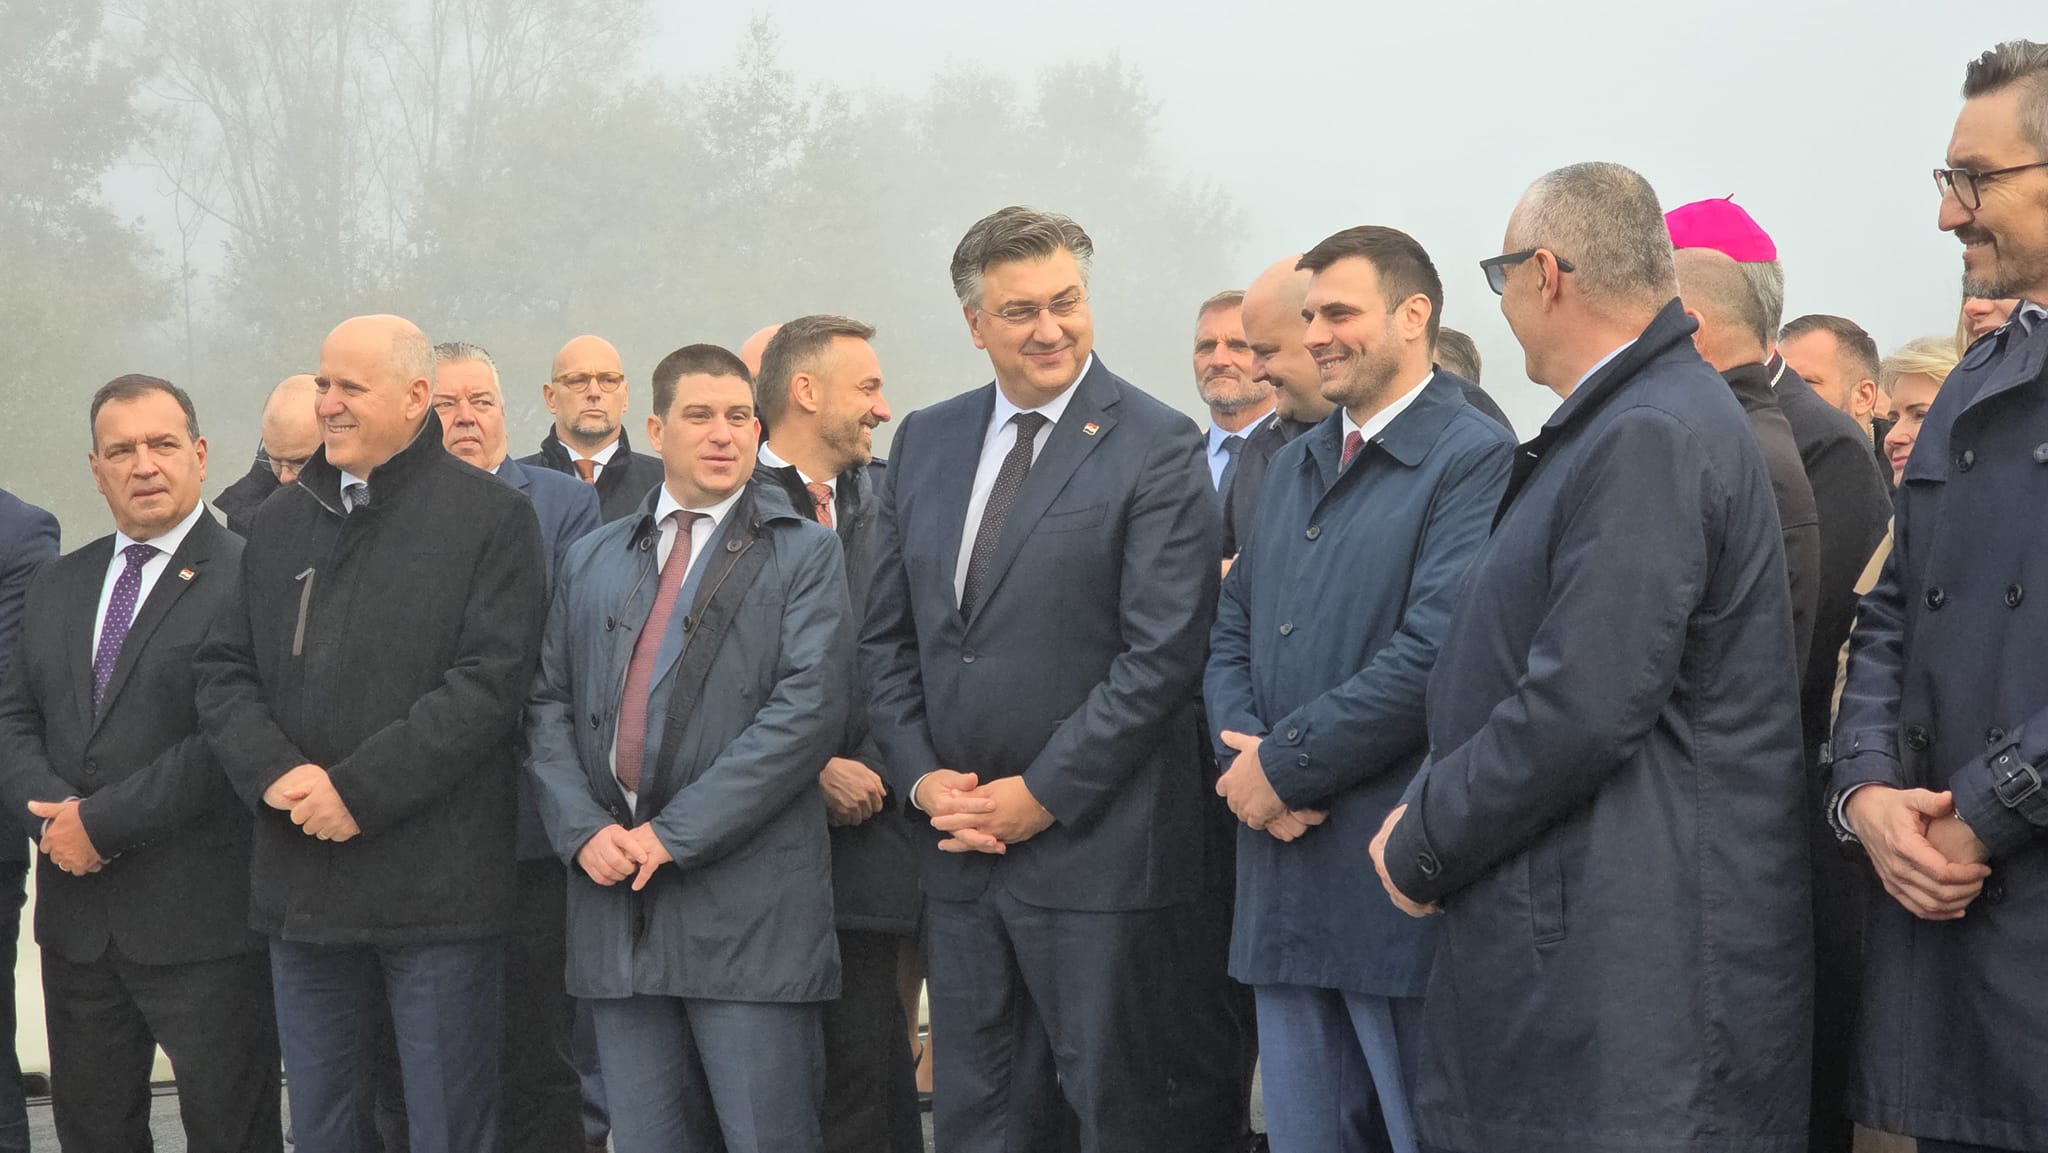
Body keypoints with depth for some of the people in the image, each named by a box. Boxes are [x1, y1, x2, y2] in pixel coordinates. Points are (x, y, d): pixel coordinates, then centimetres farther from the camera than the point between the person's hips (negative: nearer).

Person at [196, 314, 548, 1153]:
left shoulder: (490, 517, -4)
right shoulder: (279, 524, 14)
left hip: (435, 889, -5)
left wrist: (359, 789, -16)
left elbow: (489, 680, -12)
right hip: (301, 885, 5)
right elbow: (225, 673, 10)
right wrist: (275, 772, -10)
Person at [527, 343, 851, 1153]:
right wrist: (582, 829, -5)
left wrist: (675, 832, -13)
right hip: (616, 900, 4)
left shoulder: (804, 555, 2)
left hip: (749, 906, -4)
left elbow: (809, 708, -9)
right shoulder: (593, 562, 17)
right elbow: (548, 706, 13)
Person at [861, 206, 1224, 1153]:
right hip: (959, 852, 6)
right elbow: (887, 634, 14)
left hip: (1098, 851, -6)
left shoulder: (1157, 448, -7)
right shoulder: (925, 442, 11)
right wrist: (921, 776, 0)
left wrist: (1041, 794, -14)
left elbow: (1162, 654, -13)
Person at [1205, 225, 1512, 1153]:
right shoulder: (1293, 465, 17)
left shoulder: (1475, 460, -10)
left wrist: (1283, 765, -13)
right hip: (1283, 886, 7)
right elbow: (1231, 632, 16)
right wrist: (1242, 749, -5)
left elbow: (1434, 652, -20)